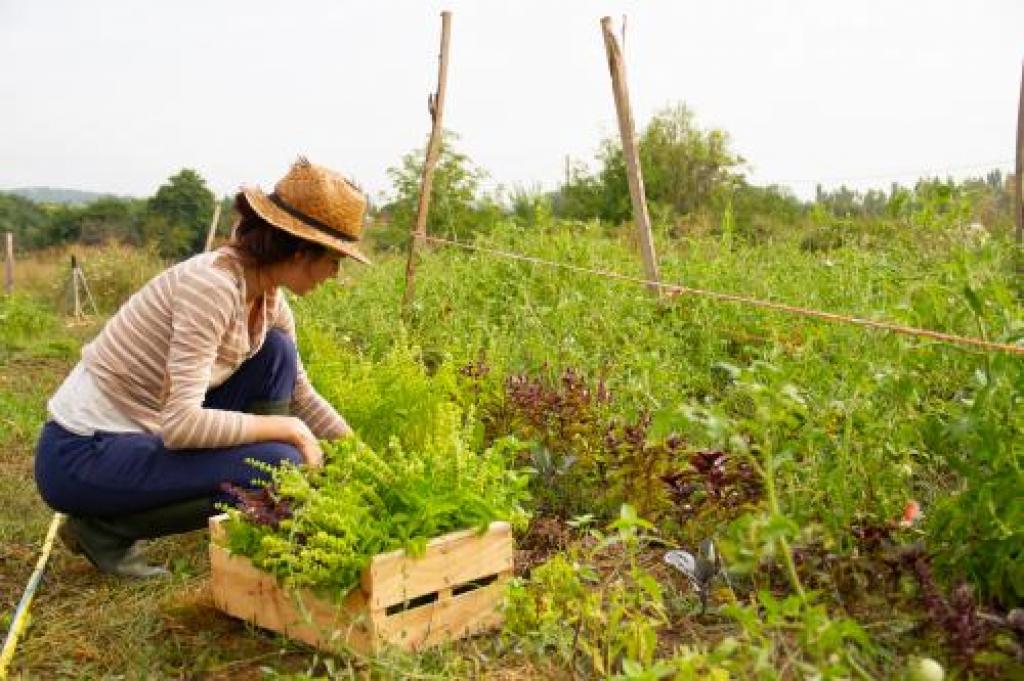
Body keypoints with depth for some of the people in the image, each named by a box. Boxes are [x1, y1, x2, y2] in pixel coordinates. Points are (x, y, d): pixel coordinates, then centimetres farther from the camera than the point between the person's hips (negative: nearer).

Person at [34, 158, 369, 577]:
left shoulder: (269, 299, 1)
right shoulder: (212, 284, -25)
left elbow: (303, 400, 15)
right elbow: (182, 424, -30)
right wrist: (289, 430, -20)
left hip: (144, 433, 9)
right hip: (82, 454, -8)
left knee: (277, 354, 1)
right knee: (279, 463, -22)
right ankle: (104, 527, -4)